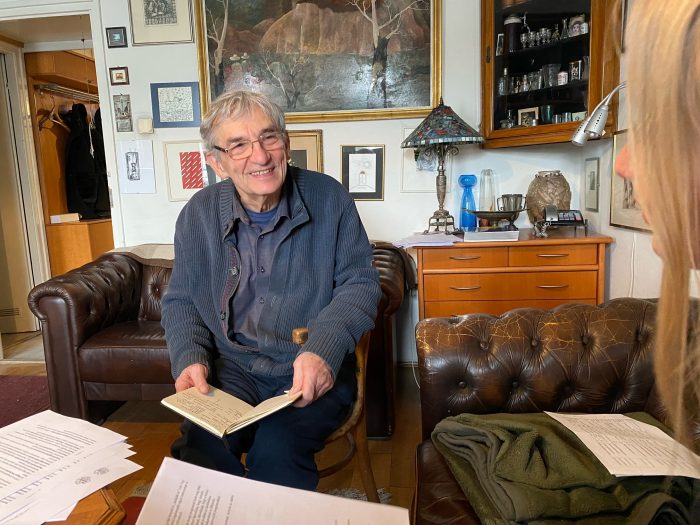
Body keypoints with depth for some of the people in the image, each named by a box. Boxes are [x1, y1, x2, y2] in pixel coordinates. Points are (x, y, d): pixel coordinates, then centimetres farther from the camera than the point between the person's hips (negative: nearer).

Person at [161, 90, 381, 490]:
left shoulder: (329, 198, -5)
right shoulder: (198, 214, 2)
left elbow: (360, 282, -3)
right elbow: (181, 300, 12)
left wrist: (325, 349, -20)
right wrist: (189, 357, -8)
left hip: (314, 370, -1)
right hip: (232, 367, 2)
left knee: (276, 450, -29)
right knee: (200, 446, -26)